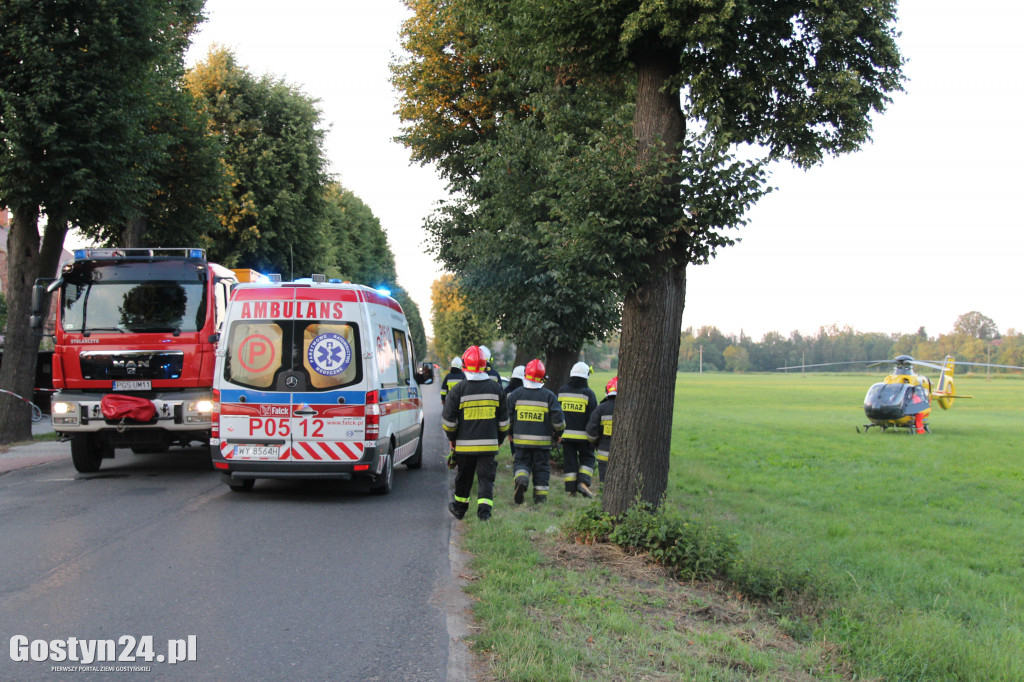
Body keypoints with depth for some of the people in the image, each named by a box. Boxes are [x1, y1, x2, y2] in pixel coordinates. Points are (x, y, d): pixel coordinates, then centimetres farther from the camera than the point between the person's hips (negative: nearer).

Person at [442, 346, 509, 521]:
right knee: (486, 477, 4)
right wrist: (500, 439, 19)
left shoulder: (458, 389, -7)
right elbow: (503, 420, 9)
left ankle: (459, 508, 29)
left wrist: (452, 438, 11)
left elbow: (448, 420, -4)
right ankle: (484, 509, -9)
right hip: (489, 444, 1)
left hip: (464, 444, -1)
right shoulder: (496, 388, 2)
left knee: (463, 477, 14)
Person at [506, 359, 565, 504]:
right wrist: (558, 434, 10)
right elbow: (558, 418, -7)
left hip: (521, 439, 1)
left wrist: (510, 433, 17)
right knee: (541, 467, 10)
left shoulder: (516, 394, 0)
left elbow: (507, 415, 3)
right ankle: (540, 495, 11)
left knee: (521, 462, 11)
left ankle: (521, 480, -20)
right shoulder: (549, 396, -4)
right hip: (542, 440, -1)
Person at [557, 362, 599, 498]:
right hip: (583, 434, -3)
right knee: (587, 458, 11)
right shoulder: (588, 393, -5)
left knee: (569, 461, 7)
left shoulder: (562, 391, 6)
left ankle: (571, 489, 4)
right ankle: (583, 482, -8)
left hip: (566, 434, 3)